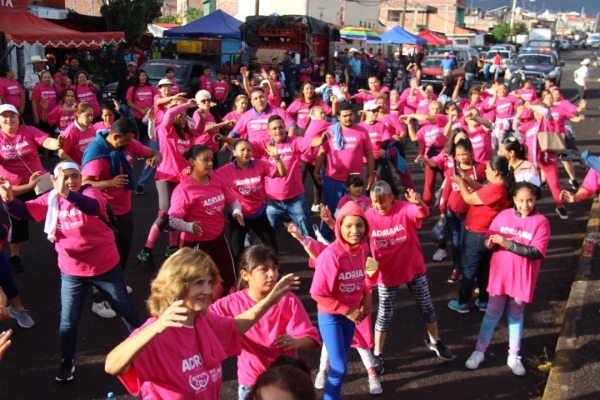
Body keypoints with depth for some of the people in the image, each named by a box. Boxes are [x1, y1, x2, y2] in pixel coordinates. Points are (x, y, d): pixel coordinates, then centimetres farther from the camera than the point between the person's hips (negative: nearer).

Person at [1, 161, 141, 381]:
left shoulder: (90, 192, -17)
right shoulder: (50, 200, -3)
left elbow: (92, 208, -41)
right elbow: (22, 211, -12)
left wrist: (67, 194, -60)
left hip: (105, 266, -2)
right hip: (71, 271, 3)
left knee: (125, 307, 17)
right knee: (68, 319, 9)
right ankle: (67, 361, 31)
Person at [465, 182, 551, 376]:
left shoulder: (541, 222, -11)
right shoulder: (503, 215, -3)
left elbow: (536, 252, -20)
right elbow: (488, 240, 1)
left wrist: (508, 244, -27)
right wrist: (490, 242, -24)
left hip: (523, 279, -1)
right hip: (499, 274, 1)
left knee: (516, 316, 15)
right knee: (492, 314, 11)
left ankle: (514, 356, 29)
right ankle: (479, 351, 23)